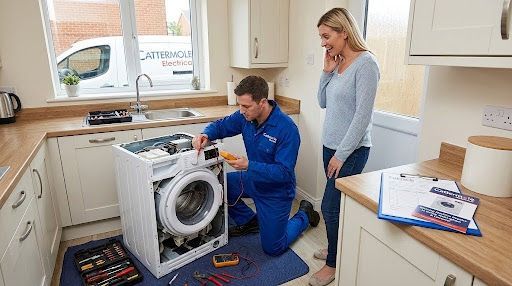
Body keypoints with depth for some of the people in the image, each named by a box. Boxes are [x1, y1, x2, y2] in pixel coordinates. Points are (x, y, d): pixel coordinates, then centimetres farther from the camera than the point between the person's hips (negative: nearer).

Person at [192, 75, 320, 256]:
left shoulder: (287, 129, -31)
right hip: (254, 179, 6)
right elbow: (221, 125, 2)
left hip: (276, 191, -6)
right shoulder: (245, 116, -12)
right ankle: (249, 221, 18)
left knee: (273, 248, 2)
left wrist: (248, 166, -39)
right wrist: (206, 135, -20)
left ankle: (304, 215, 28)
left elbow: (284, 173, -30)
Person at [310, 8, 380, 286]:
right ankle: (337, 248, 35)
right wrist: (327, 72, 0)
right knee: (338, 204, 15)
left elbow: (362, 115, -18)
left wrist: (342, 155, -16)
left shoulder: (365, 63, -15)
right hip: (330, 144, 7)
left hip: (351, 150, -7)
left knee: (331, 206, 0)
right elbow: (323, 103, 13)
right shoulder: (338, 63, 8)